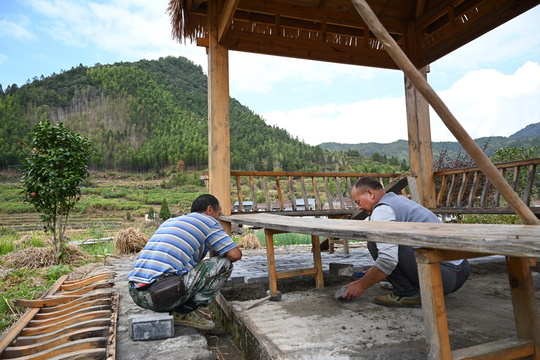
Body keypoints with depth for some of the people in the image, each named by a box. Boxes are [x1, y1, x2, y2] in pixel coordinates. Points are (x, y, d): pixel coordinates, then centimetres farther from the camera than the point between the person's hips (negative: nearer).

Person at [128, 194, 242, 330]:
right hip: (165, 293, -8)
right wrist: (222, 258, 25)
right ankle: (185, 311, 0)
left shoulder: (169, 221, 27)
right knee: (224, 264, 3)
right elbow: (235, 254, 0)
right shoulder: (208, 221, 6)